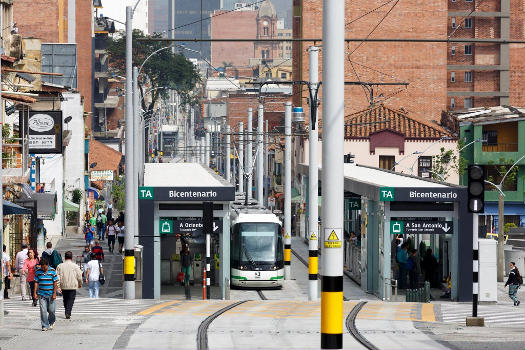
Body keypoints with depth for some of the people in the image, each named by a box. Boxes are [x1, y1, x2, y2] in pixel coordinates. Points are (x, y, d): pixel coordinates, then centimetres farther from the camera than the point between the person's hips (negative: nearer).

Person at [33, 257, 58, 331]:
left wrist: (54, 293, -8)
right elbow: (36, 283, 4)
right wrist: (35, 293, -2)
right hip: (41, 294, 1)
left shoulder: (53, 271, -4)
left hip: (51, 294, -1)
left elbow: (55, 283, -3)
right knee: (43, 310, -5)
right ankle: (45, 326, 0)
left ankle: (51, 322, 31)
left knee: (51, 310, 4)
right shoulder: (38, 272, 1)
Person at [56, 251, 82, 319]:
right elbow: (79, 276, -2)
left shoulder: (60, 266, 2)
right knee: (71, 300, 0)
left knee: (65, 300, 16)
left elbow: (58, 277, -1)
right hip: (73, 286, -3)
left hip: (63, 286, 3)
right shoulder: (75, 266, -5)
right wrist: (80, 284, 15)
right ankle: (68, 313, -13)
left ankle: (67, 312, 22)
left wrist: (58, 286, 1)